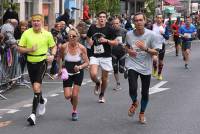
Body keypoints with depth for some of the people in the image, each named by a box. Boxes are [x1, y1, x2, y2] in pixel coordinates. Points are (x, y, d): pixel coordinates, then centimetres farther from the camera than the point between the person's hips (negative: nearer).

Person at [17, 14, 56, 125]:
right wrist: (29, 49, -20)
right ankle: (42, 101, 52)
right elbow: (19, 48, -2)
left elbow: (53, 46, 10)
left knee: (37, 87, -18)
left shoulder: (47, 34, -4)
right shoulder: (26, 33, -3)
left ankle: (33, 114, -18)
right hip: (30, 63, 3)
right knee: (35, 87, 17)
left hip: (42, 62, -3)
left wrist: (52, 55, -9)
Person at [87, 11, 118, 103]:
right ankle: (97, 83, 17)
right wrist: (89, 41, -1)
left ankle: (102, 95, 32)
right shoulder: (92, 28, 3)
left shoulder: (109, 29, -3)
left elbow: (116, 43, -1)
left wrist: (106, 40, -16)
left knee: (104, 78, 7)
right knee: (93, 74, -20)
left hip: (106, 56, -1)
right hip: (94, 56, 1)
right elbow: (88, 38, 22)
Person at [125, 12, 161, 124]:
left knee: (145, 93, 7)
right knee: (133, 89, -18)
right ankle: (134, 103, 18)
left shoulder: (151, 35, -11)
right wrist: (129, 51, -6)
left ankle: (142, 113, 33)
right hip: (132, 65, 0)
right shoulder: (129, 34, -3)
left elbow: (156, 52, -9)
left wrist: (145, 48, -26)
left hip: (146, 67, 0)